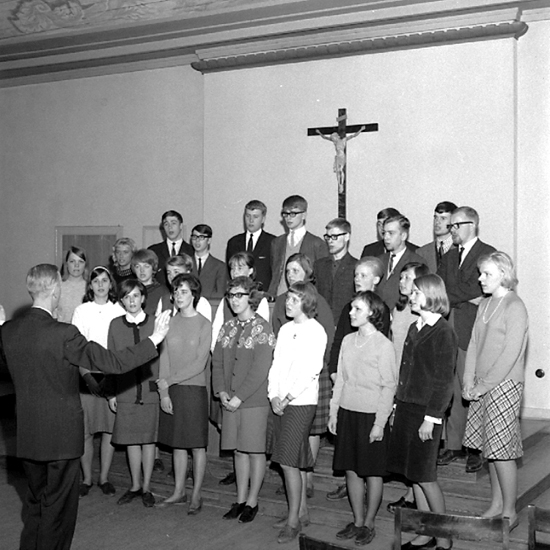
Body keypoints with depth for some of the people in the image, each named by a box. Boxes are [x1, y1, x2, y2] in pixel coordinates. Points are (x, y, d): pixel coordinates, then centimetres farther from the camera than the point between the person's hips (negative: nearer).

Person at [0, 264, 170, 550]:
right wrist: (154, 340, -10)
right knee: (58, 505, 8)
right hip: (61, 432, -6)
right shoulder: (63, 334, -22)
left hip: (27, 434, 6)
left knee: (35, 503, 21)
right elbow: (112, 362, -19)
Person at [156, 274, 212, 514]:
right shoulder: (170, 323, 6)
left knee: (197, 444, 3)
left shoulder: (204, 324, -6)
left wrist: (170, 379, -13)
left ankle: (196, 495, 13)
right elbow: (164, 358, 3)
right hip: (171, 390, 4)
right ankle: (178, 492, 23)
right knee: (177, 443, 12)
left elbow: (200, 363, -11)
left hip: (194, 389, -4)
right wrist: (164, 392, -5)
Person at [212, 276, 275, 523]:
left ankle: (252, 501, 14)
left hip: (254, 401, -5)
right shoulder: (227, 328, 11)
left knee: (255, 451, 3)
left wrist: (239, 397, -17)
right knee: (238, 450, 11)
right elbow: (217, 362, 10)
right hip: (230, 401, 5)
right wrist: (221, 391, -5)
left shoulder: (262, 329, -8)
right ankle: (240, 500, 21)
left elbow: (260, 369, -15)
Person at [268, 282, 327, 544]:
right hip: (280, 402, 7)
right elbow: (276, 364, 11)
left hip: (301, 402, -7)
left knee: (289, 460, -8)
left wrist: (287, 398, -14)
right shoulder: (285, 329, 13)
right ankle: (301, 512, 22)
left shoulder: (316, 331, -9)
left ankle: (293, 520, 1)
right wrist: (273, 395, -2)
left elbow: (310, 371, -15)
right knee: (295, 460, 12)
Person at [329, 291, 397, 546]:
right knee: (351, 470, 11)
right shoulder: (348, 341, 7)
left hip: (371, 414, -5)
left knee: (372, 473, 5)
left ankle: (368, 524, 18)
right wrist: (334, 412, 9)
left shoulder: (383, 345, -10)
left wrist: (379, 423, -12)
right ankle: (357, 521, 23)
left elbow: (389, 387, -10)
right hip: (347, 412, 6)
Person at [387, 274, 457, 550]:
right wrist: (397, 405, 11)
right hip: (406, 407, 8)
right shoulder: (414, 328, 12)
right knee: (413, 474, 12)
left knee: (425, 476, -1)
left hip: (426, 411, -8)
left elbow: (443, 380, -14)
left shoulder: (444, 333, -11)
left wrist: (431, 418, -17)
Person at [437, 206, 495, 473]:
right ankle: (453, 445, 14)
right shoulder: (449, 256, 19)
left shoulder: (488, 254, -2)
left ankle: (476, 449, 5)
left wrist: (450, 296, -5)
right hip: (449, 330, 6)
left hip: (472, 331, -6)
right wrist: (466, 298, -5)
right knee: (453, 390, 7)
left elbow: (473, 289, -13)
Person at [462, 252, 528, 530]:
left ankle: (509, 512, 10)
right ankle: (495, 505, 23)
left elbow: (510, 355, -16)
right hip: (481, 387, 7)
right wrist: (468, 382, 2)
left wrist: (483, 386, -14)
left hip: (504, 385, -7)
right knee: (488, 447, 12)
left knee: (502, 451, -2)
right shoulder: (485, 303, 12)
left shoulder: (515, 307, -11)